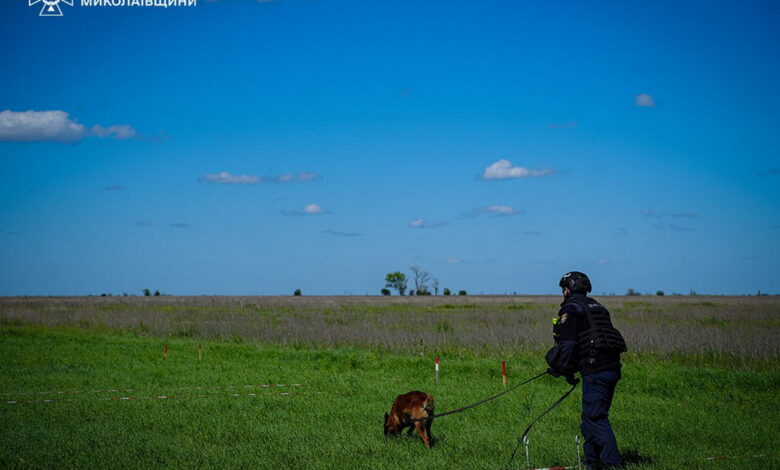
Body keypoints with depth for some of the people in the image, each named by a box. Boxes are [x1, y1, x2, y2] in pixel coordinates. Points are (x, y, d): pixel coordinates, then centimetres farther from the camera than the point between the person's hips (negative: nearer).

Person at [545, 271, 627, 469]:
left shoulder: (570, 309, -3)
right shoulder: (597, 307, 23)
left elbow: (567, 343, -11)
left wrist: (567, 371, -2)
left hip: (595, 371, -9)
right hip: (612, 368, 9)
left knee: (595, 418, -7)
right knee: (594, 415, 16)